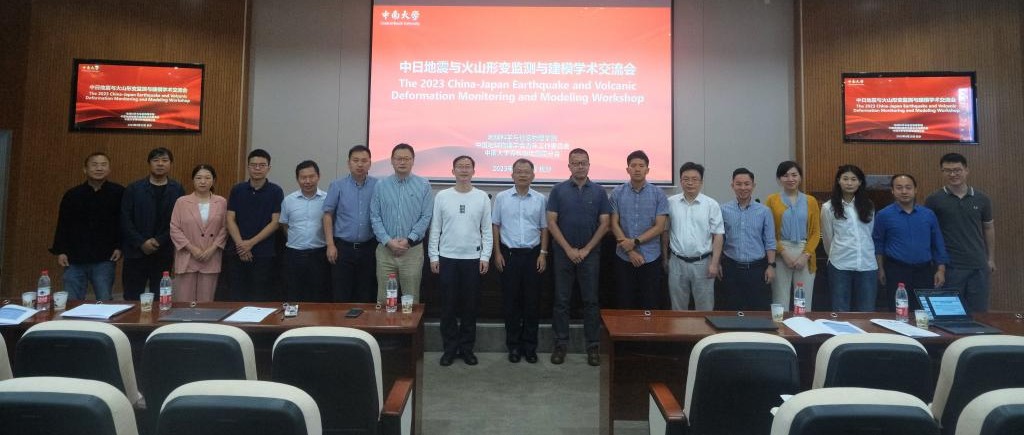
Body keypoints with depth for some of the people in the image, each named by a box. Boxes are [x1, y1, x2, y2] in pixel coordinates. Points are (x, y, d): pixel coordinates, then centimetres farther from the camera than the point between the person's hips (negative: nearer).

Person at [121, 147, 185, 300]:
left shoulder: (177, 190, 2)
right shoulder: (133, 189, 3)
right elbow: (125, 220, -1)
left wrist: (159, 241, -12)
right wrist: (142, 243, -11)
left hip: (164, 254, 0)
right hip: (136, 253, 0)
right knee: (131, 298, 5)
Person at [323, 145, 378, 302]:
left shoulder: (378, 186, 1)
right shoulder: (337, 186, 2)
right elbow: (328, 215, 2)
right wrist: (330, 245, -5)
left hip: (368, 248, 1)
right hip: (343, 247, -1)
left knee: (366, 296, 8)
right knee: (340, 296, 3)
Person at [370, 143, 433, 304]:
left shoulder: (423, 185, 1)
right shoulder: (381, 185, 5)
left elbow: (426, 217, -3)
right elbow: (375, 217, 1)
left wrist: (409, 240, -12)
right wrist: (388, 241, -11)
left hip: (413, 250, -1)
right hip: (385, 250, 1)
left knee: (411, 299, 5)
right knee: (384, 298, 7)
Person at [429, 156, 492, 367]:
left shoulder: (482, 197, 2)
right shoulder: (442, 196, 2)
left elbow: (487, 230, 3)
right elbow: (435, 229, 3)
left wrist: (485, 256, -3)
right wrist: (433, 256, -1)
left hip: (473, 259, 0)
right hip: (447, 258, 0)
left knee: (470, 306, 7)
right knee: (448, 306, 5)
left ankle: (466, 347, 19)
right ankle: (450, 348, 17)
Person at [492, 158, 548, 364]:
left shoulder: (540, 199, 3)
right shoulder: (501, 198, 1)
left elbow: (544, 228, 7)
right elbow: (495, 226, 4)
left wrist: (543, 253, 0)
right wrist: (497, 253, -1)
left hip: (532, 254, 1)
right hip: (509, 254, -1)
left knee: (532, 301, 5)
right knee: (510, 301, 5)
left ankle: (530, 346, 17)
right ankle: (513, 345, 17)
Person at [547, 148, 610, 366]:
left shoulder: (598, 191, 3)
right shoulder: (558, 190, 0)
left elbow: (604, 223, 1)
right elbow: (551, 222, -3)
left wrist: (586, 250, -7)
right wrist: (569, 249, -9)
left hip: (590, 254, 0)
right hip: (564, 253, 0)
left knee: (590, 301, 5)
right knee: (561, 300, 5)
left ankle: (593, 346, 14)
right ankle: (561, 343, 16)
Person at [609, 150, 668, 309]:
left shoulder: (659, 195, -1)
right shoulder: (617, 193, 0)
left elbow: (659, 227, -5)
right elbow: (614, 224, -2)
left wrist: (635, 242, -14)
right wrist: (630, 251, -10)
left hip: (651, 258, 0)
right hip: (624, 257, 1)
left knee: (649, 304, 7)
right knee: (624, 304, 8)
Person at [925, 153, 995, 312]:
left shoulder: (981, 199, 5)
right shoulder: (933, 200, -4)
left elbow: (988, 228, 14)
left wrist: (991, 258, 12)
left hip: (978, 265, 3)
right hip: (950, 266, -3)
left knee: (978, 312, 9)